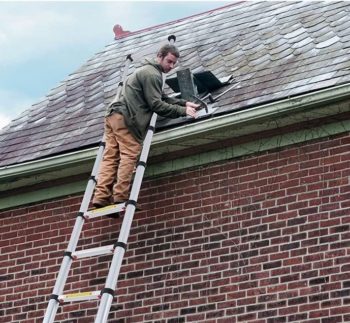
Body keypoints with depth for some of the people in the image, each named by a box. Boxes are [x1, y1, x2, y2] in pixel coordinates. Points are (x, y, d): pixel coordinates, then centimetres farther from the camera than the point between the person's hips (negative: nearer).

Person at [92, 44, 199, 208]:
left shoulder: (147, 71, 29)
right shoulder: (152, 74, -6)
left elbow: (163, 98, 31)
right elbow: (156, 105, -12)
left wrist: (184, 103, 20)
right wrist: (182, 111, -7)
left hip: (113, 116, 10)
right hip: (126, 117, -10)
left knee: (111, 156, 0)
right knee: (129, 155, -13)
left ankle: (101, 196, -10)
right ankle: (120, 196, -20)